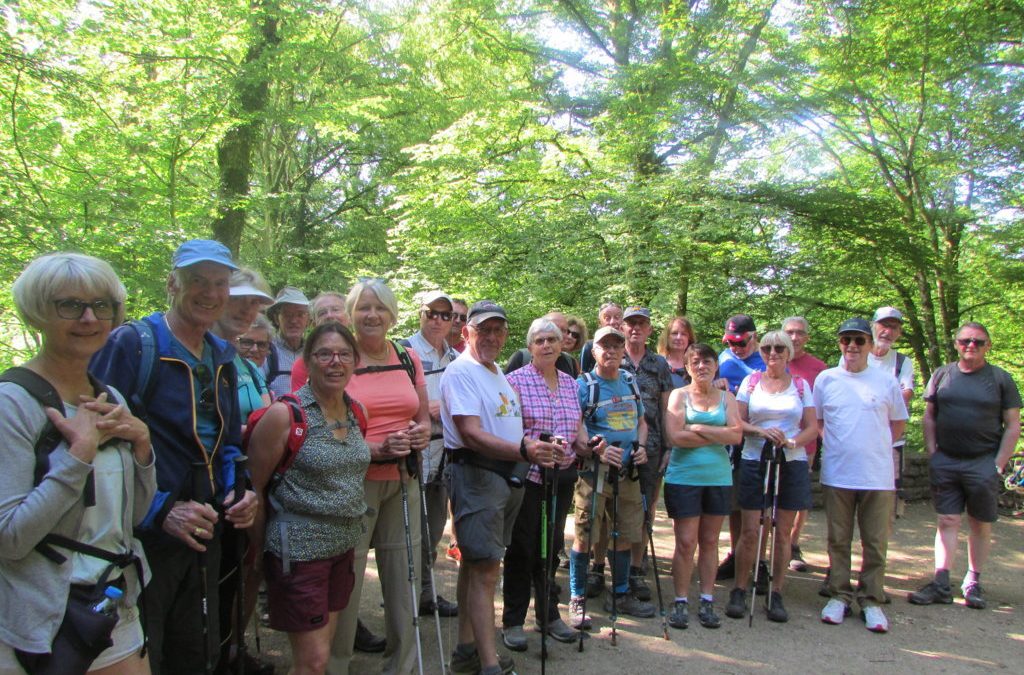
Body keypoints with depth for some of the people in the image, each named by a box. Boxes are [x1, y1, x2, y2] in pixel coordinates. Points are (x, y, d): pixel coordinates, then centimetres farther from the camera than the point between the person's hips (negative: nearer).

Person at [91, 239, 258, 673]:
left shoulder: (223, 357, 10)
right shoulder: (130, 344, -13)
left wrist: (237, 491, 1)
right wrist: (160, 510, -23)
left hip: (204, 535, 7)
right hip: (142, 536, -7)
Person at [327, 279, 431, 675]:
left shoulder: (408, 360, 9)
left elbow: (424, 418, 17)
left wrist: (422, 433, -6)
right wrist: (376, 449, -20)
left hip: (402, 481, 5)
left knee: (404, 579, 10)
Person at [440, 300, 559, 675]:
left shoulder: (498, 373, 18)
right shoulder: (460, 371, -12)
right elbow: (472, 435, -24)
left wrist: (536, 446, 11)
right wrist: (523, 451, -35)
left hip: (507, 476, 9)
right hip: (476, 475, -9)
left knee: (475, 562, 15)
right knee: (486, 571, -8)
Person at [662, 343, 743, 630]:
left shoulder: (726, 398, 8)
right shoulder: (679, 395, 0)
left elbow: (736, 435, -6)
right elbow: (675, 436, -14)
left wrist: (699, 428, -13)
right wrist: (719, 435, -9)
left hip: (719, 478, 3)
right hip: (684, 478, -3)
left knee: (709, 541, 10)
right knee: (686, 543, -2)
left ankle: (707, 601, 19)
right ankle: (681, 602, 10)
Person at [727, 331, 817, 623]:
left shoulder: (801, 384, 8)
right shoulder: (751, 381, 7)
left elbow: (812, 428, 5)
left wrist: (791, 441, -14)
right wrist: (761, 431, -16)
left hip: (791, 464, 1)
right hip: (754, 462, -1)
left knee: (782, 532, 4)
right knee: (750, 531, -3)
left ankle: (776, 595, 14)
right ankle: (739, 591, 9)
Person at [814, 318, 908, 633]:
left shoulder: (886, 381, 1)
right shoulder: (825, 379, 3)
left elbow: (898, 422, 12)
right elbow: (815, 421, 12)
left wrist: (875, 448, 7)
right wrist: (836, 445, 4)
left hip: (878, 476, 0)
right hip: (836, 474, 1)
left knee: (876, 542, 5)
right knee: (838, 540, 9)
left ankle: (871, 600, 17)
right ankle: (838, 595, 20)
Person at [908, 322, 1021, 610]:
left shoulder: (1000, 379, 2)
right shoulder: (942, 375, 7)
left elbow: (1013, 425, 2)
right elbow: (929, 416, 11)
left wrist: (999, 464, -5)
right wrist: (932, 453, 2)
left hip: (983, 463, -1)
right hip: (945, 462, 1)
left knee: (981, 525, 7)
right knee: (947, 521, 1)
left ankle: (973, 584, 18)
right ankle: (941, 584, 1)